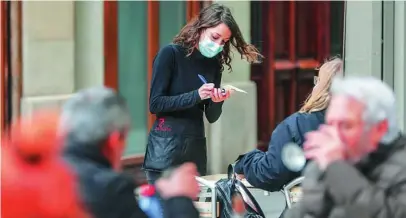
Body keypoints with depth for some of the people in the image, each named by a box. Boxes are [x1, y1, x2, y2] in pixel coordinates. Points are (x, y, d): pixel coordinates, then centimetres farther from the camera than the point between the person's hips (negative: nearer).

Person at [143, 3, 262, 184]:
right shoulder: (170, 54, -7)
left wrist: (217, 102, -12)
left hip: (196, 148, 5)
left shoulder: (214, 63, 8)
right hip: (166, 147, -5)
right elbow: (155, 103, -12)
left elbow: (211, 117, 10)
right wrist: (196, 96, -20)